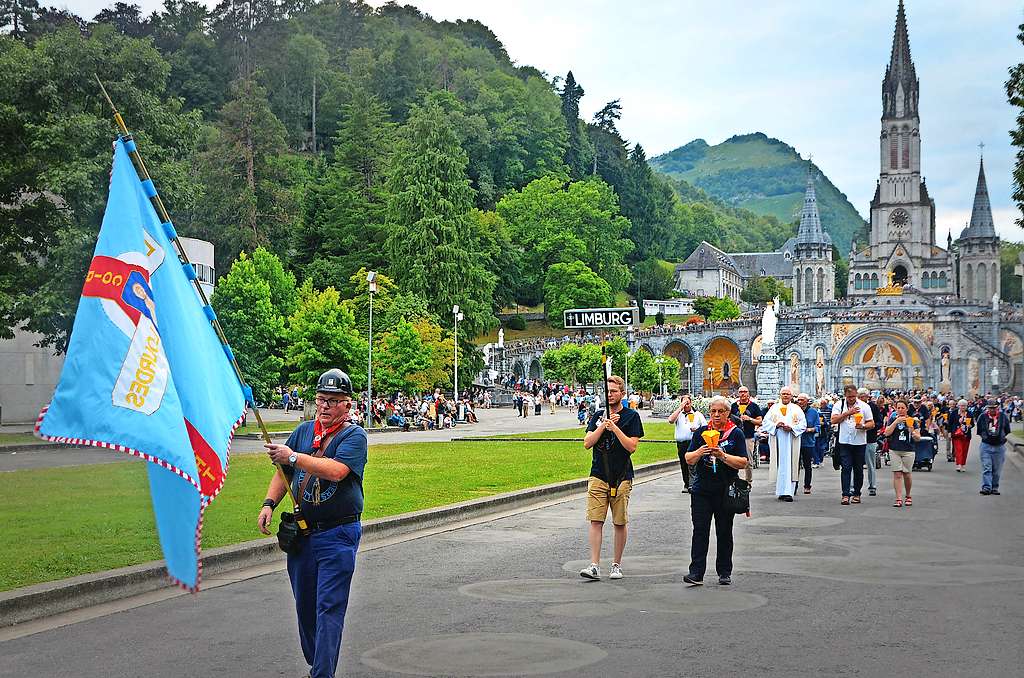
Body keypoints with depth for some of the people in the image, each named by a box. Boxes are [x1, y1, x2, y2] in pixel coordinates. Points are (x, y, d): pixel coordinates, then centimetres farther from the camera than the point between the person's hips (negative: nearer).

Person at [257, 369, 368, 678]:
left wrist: (293, 457, -20)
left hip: (338, 536, -6)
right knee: (304, 606, 14)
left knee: (329, 608, -9)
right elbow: (283, 472, 18)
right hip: (301, 532, 6)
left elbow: (336, 470, -24)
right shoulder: (304, 430, 11)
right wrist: (269, 504, 4)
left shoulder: (354, 435, -7)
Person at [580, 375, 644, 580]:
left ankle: (616, 565, 15)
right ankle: (594, 566, -6)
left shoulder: (631, 416, 0)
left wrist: (614, 427, -15)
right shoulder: (598, 415, 11)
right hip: (598, 476, 2)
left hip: (621, 477, -2)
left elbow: (631, 446, -9)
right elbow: (587, 443, 2)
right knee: (596, 521, -5)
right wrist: (603, 426, -8)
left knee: (619, 523, 4)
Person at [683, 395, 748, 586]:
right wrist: (699, 452, -16)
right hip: (701, 490, 1)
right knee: (700, 531, -5)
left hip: (726, 491, -1)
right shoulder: (701, 432, 9)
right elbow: (688, 459, 5)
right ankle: (696, 572, -8)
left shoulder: (736, 434, 1)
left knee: (724, 532, 6)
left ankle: (724, 572, 16)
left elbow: (743, 463, -7)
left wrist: (722, 456, -20)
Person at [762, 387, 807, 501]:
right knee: (779, 465, -1)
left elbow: (803, 424, 3)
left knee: (789, 465, -7)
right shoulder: (774, 408, 13)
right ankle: (781, 491, 6)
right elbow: (766, 422, 7)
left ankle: (788, 491, -11)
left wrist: (791, 428, -12)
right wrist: (776, 425, -11)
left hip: (791, 442, -1)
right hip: (777, 441, 1)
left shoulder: (797, 409, 11)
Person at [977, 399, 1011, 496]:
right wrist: (985, 437, 5)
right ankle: (986, 487, -10)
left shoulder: (1003, 417, 1)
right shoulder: (982, 417, 1)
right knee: (986, 468, -8)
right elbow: (979, 431, 12)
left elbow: (1007, 431, 11)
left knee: (997, 469, 7)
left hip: (999, 446, 1)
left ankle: (995, 488, 15)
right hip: (986, 445, -1)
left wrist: (1000, 437, 4)